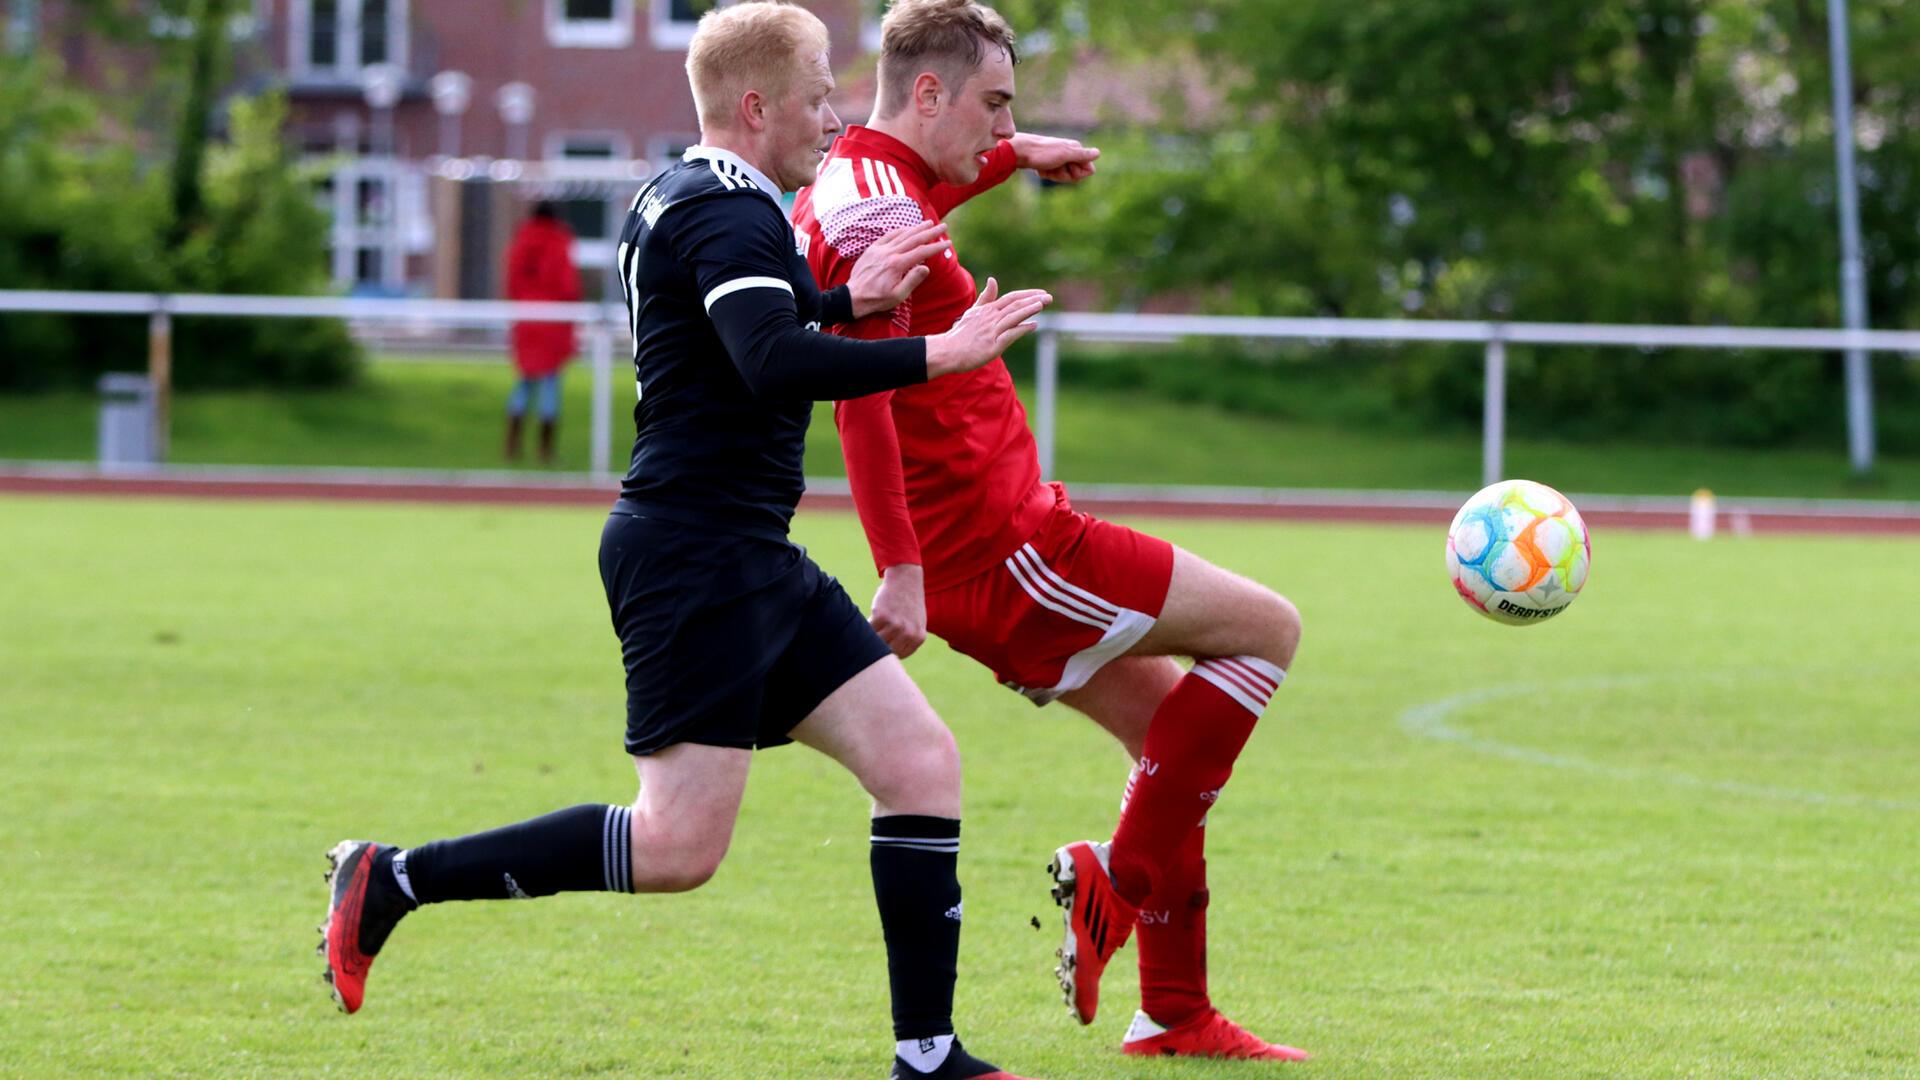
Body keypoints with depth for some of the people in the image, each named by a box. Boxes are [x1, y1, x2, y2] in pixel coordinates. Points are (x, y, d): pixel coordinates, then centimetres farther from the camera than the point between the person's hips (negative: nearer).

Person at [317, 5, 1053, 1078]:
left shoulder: (674, 200, 16)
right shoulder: (729, 215, -15)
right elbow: (773, 364, -31)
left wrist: (844, 299, 24)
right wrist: (934, 355, -28)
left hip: (755, 563, 11)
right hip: (695, 555, -11)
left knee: (921, 760, 4)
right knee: (681, 845, -12)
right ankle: (392, 880, -1)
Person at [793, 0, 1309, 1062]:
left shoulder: (846, 187, 14)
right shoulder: (876, 210, -18)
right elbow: (860, 399, -27)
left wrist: (1014, 156, 46)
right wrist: (900, 569, -32)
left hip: (986, 559, 10)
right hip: (1000, 545, -10)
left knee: (1173, 727, 15)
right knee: (1267, 628, -4)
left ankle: (1174, 1013, 15)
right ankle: (1120, 879, -3)